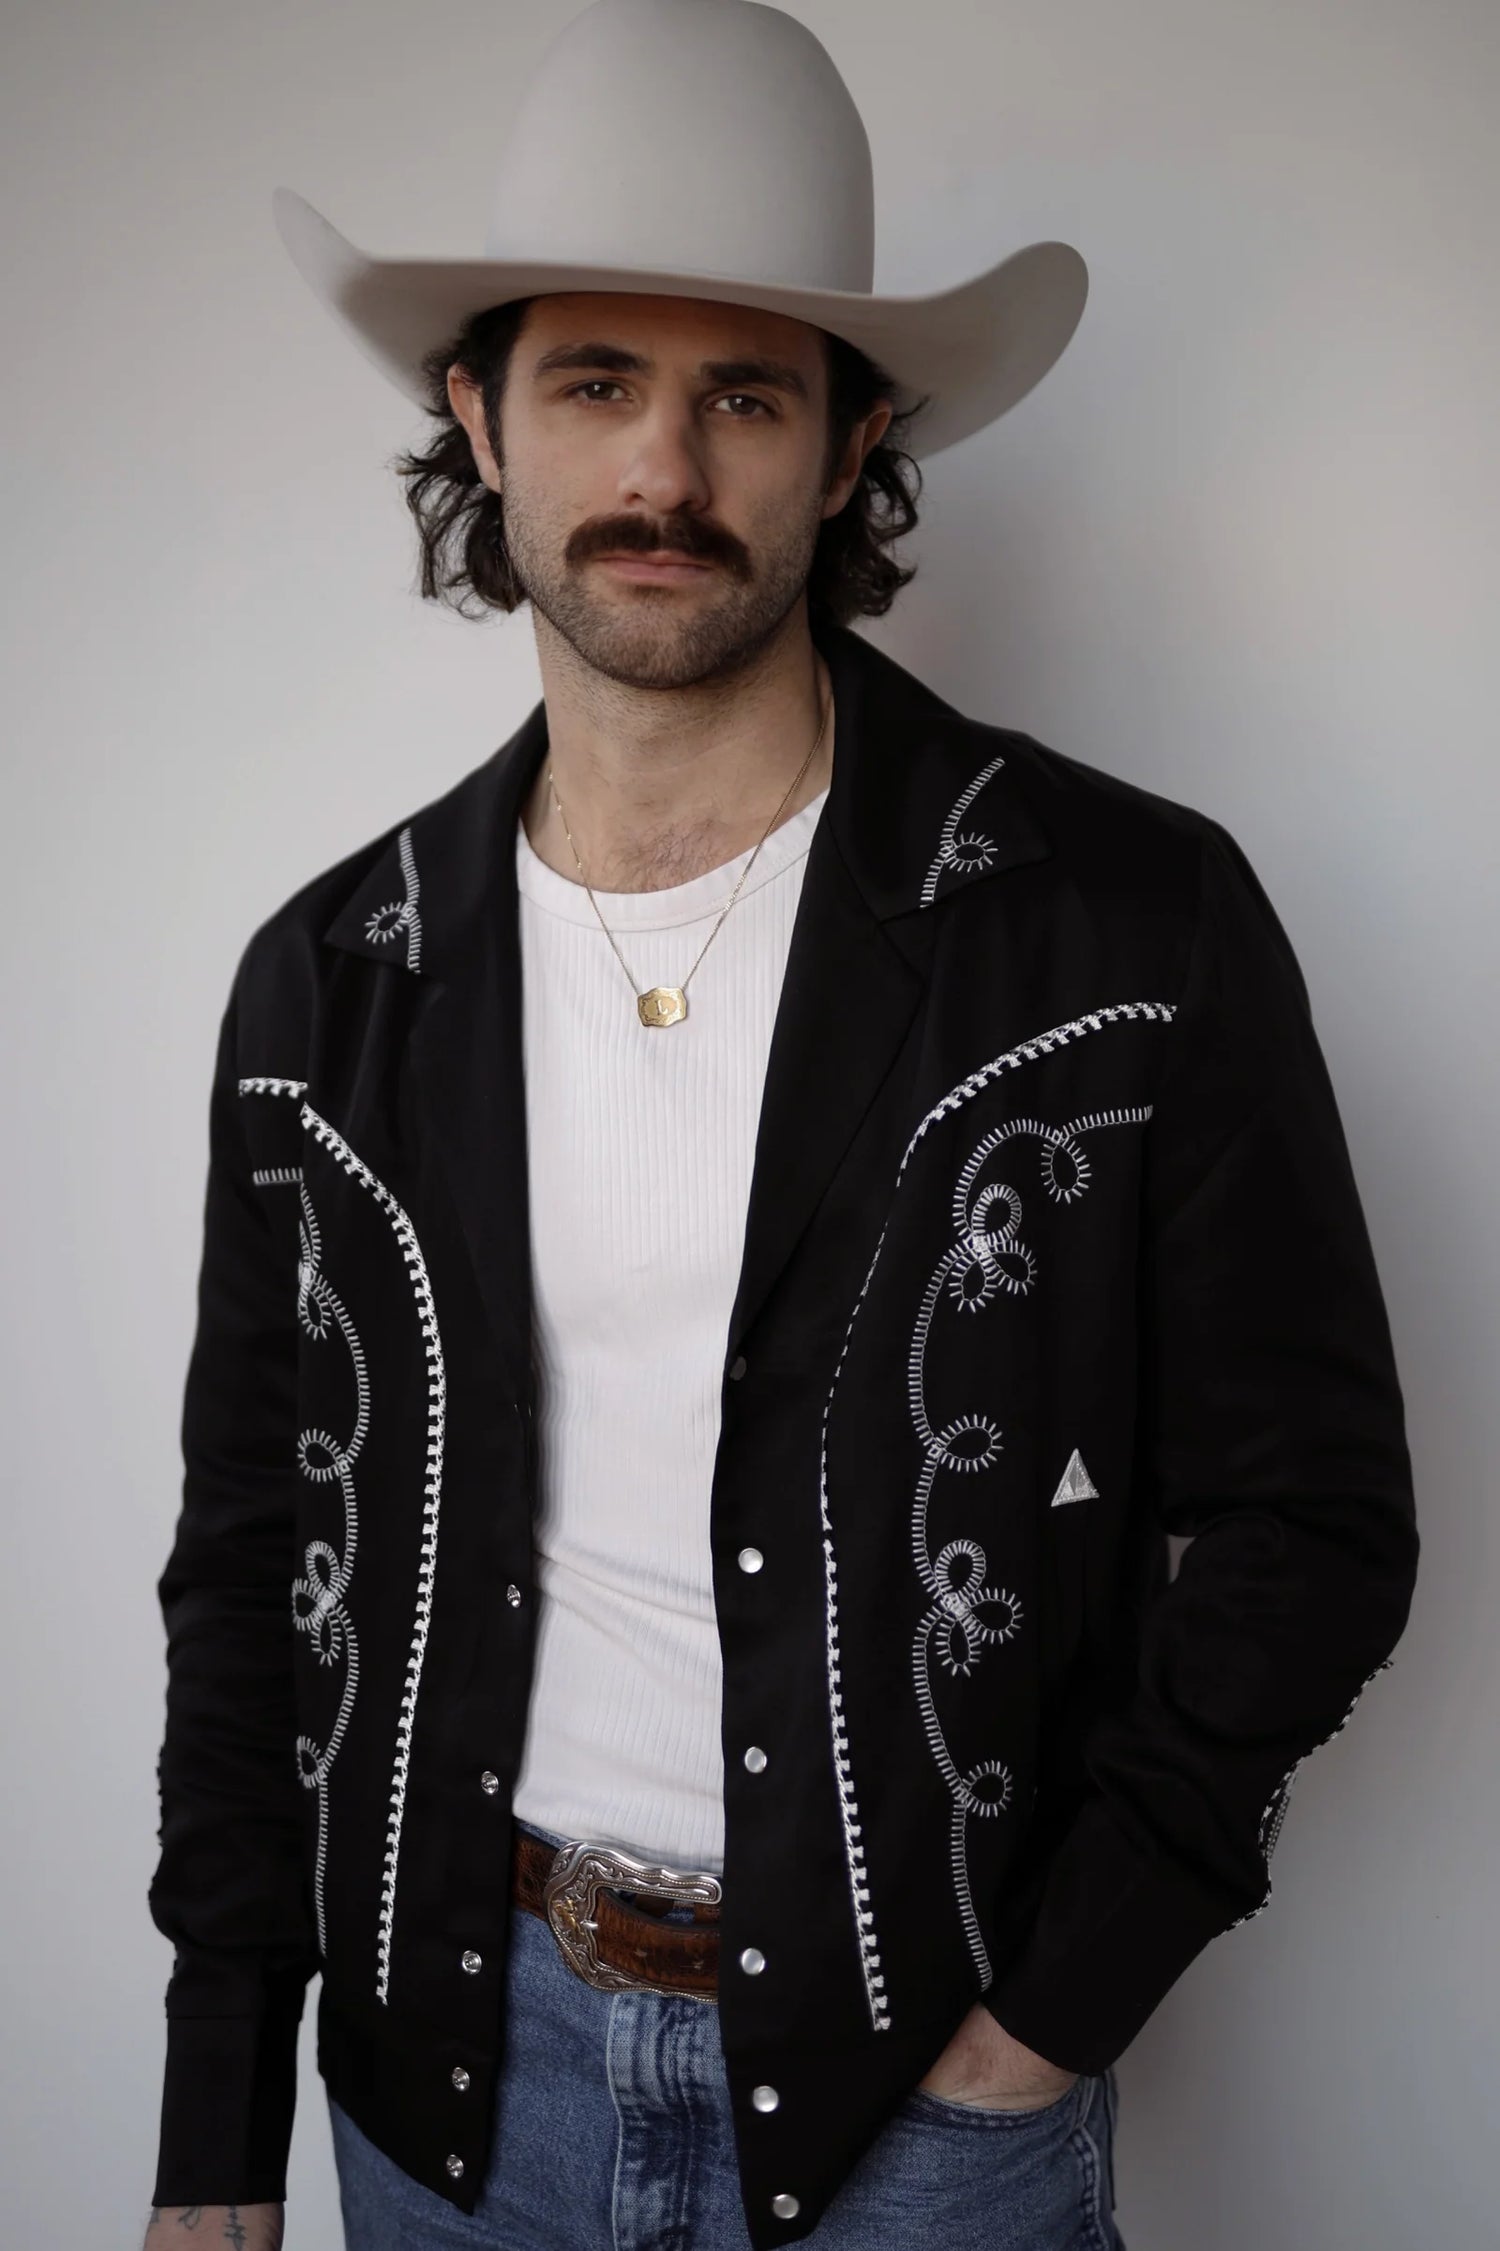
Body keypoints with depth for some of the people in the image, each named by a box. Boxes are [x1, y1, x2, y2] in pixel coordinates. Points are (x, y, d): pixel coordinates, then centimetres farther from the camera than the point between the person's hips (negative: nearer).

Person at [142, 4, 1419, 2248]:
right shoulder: (333, 987, -3)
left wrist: (1055, 2007, -9)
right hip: (449, 2061, 3)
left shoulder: (1141, 927, -13)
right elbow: (254, 1554, 3)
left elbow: (1310, 1516, -7)